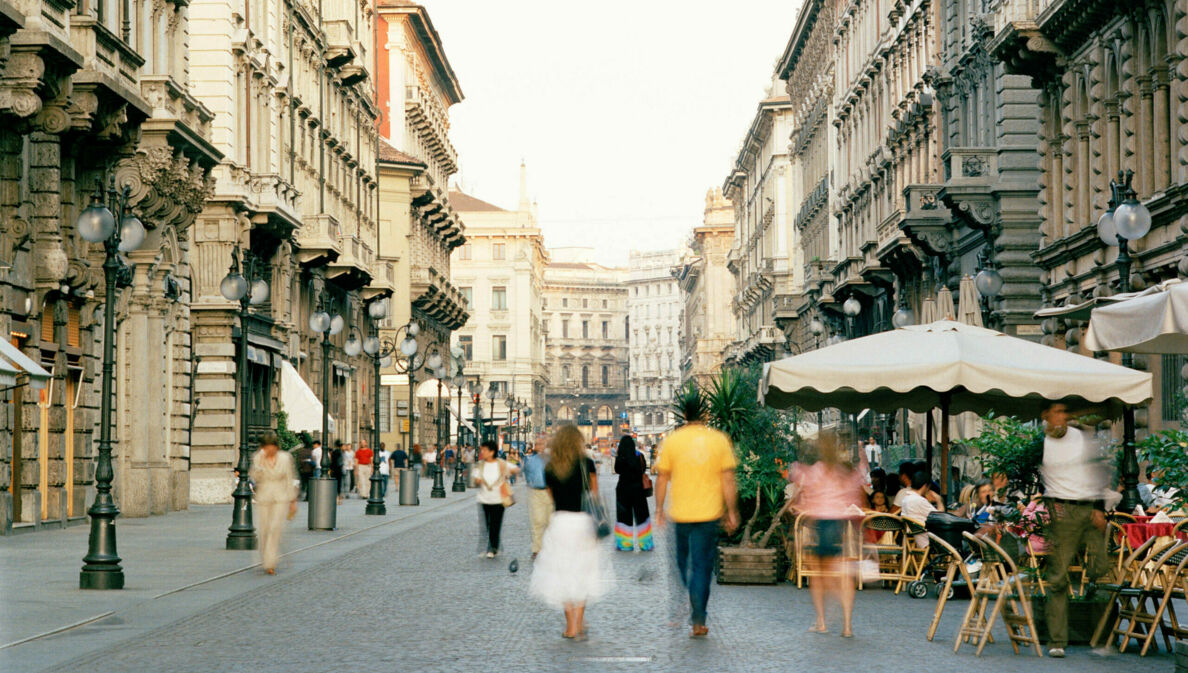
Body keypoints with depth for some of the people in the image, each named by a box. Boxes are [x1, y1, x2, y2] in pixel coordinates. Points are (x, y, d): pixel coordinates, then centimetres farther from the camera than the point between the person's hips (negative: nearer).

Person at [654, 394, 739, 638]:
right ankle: (698, 620, 0)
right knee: (702, 565, 2)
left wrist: (659, 509, 11)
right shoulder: (719, 440, -2)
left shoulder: (671, 441, -1)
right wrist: (732, 513, 4)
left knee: (683, 562, 21)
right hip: (709, 513, 0)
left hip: (680, 513, 0)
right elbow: (728, 480, -2)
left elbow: (662, 478, 1)